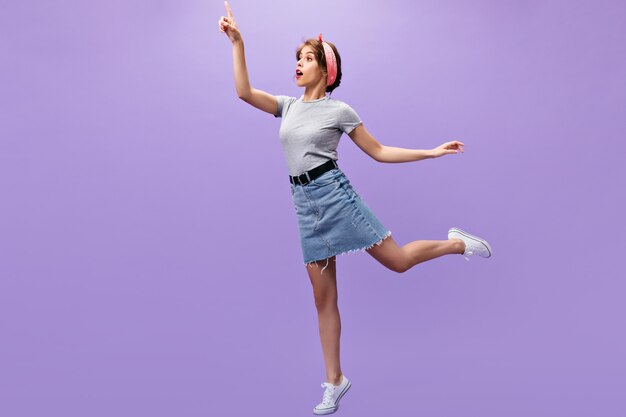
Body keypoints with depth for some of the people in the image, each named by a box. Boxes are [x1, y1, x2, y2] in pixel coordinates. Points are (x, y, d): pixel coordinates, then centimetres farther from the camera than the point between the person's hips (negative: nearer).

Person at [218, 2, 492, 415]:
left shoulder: (339, 110, -1)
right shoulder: (288, 106, 14)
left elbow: (379, 152, 4)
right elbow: (244, 92, 3)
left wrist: (432, 152, -1)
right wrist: (237, 42, 3)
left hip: (334, 193, -4)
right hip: (305, 204, 4)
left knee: (398, 260, -6)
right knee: (323, 298, 7)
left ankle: (458, 243, 23)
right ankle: (335, 381, 18)